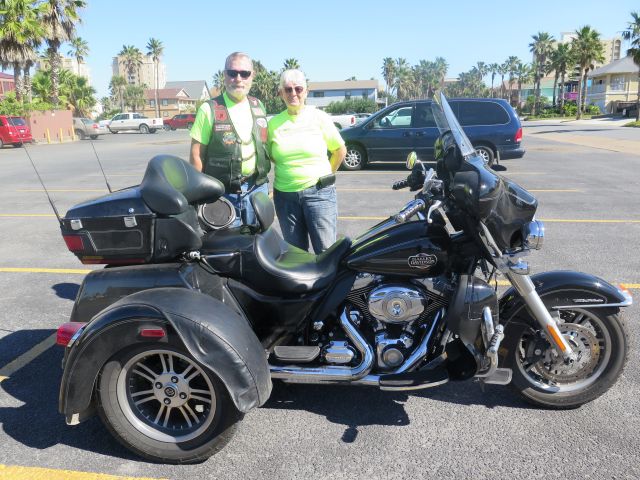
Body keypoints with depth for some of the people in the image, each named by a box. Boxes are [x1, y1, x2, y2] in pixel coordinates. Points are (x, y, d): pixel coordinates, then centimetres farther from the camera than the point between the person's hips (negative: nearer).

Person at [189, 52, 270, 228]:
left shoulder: (258, 106, 10)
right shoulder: (209, 109, -5)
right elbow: (196, 155, -5)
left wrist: (265, 185, 13)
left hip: (257, 189, 4)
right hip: (224, 193, -4)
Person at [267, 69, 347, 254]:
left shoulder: (319, 117, 0)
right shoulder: (274, 123, 6)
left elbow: (340, 150, 6)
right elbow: (270, 154, 19)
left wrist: (326, 174, 7)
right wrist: (286, 171, 9)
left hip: (319, 192, -3)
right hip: (285, 195, 3)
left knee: (326, 250, -6)